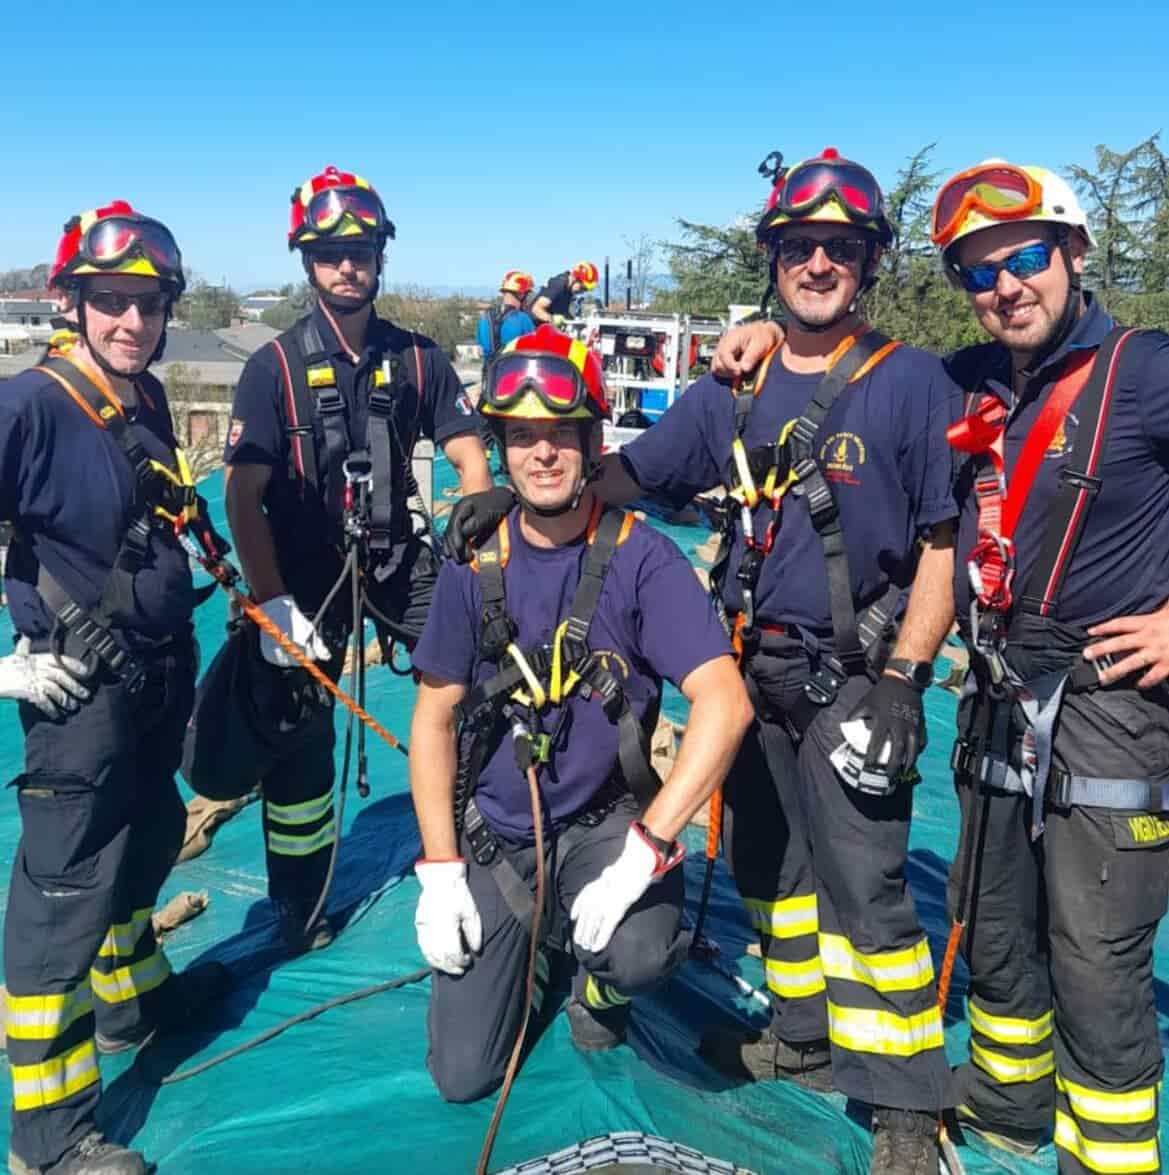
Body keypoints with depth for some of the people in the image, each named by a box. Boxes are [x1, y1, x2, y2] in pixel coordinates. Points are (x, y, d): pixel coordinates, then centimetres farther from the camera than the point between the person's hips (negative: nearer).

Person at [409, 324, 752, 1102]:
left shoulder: (640, 557, -15)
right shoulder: (475, 564, -6)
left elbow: (725, 703, -24)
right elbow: (434, 718, 0)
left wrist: (645, 849, -31)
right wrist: (439, 872, -6)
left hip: (603, 822, -2)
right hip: (493, 833, 3)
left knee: (641, 952, -33)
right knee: (462, 1076, 3)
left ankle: (600, 988, 6)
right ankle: (534, 945, 34)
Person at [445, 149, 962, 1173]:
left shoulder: (911, 383, -5)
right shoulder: (734, 391, 8)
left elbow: (945, 540, -6)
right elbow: (629, 472, 9)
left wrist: (901, 679, -13)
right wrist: (515, 493, -5)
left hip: (853, 677, -5)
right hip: (755, 671, 6)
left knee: (861, 882, -5)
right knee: (766, 861, 16)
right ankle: (806, 1036, 36)